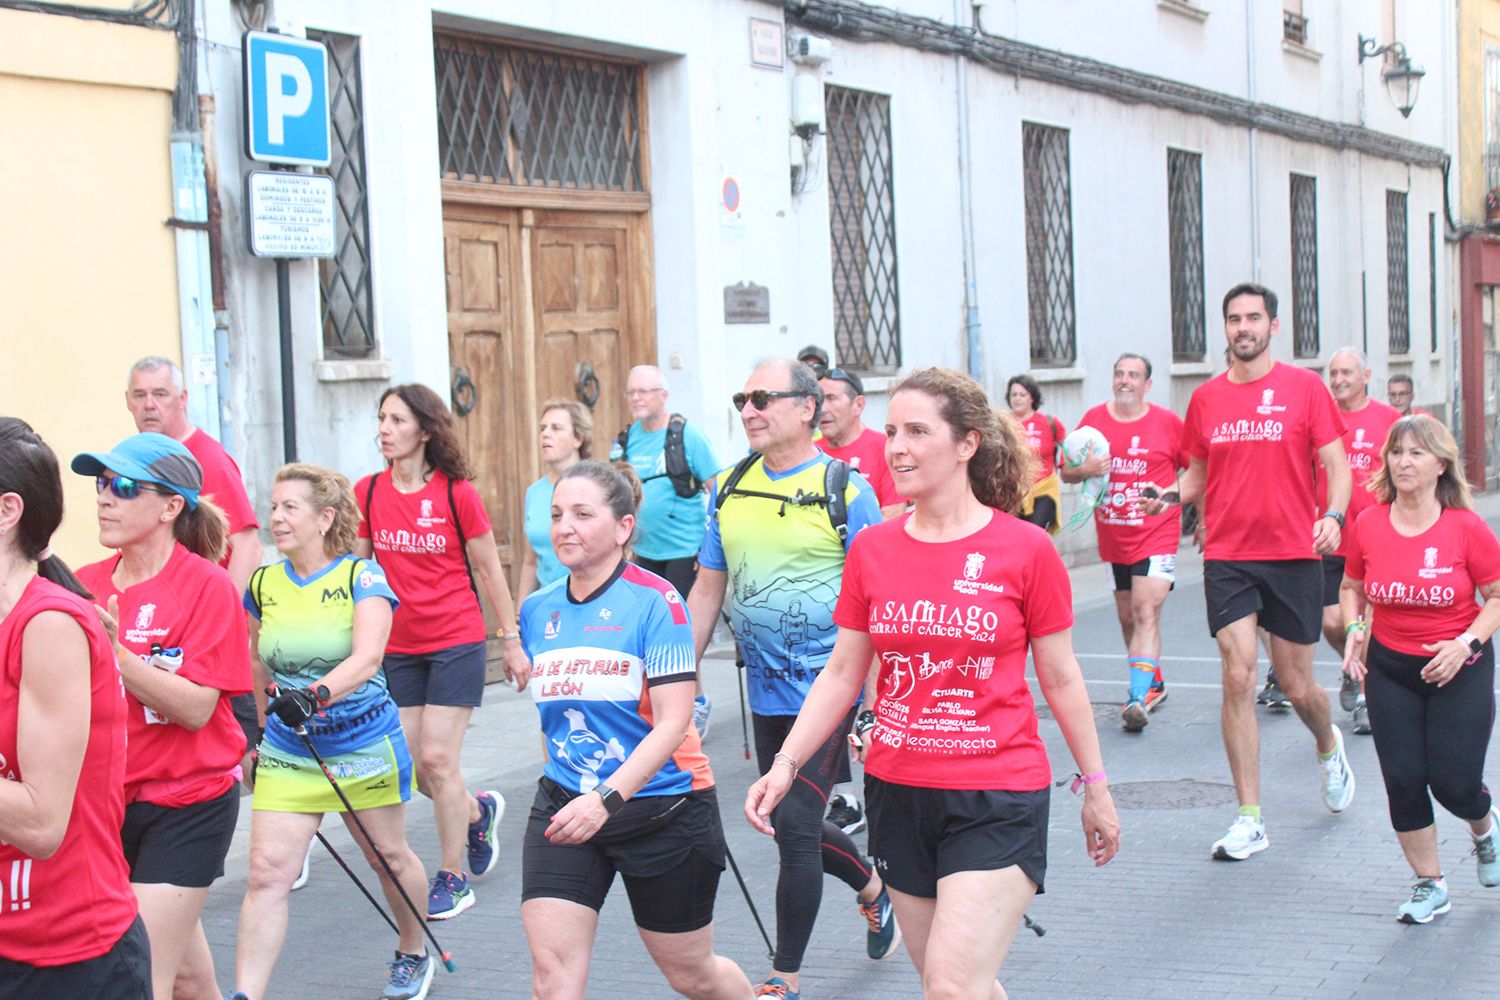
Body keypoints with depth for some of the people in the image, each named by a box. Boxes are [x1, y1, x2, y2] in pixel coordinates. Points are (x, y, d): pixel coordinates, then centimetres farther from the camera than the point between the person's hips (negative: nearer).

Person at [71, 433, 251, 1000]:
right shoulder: (86, 584, 2)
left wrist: (116, 654, -28)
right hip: (110, 799, 5)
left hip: (185, 805, -5)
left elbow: (197, 707, -20)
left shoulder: (207, 587, -13)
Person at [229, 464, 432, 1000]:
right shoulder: (264, 584, 1)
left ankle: (413, 954, 42)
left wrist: (314, 695, -43)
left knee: (389, 858, 16)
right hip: (287, 754, 3)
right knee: (266, 871, -10)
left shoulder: (362, 576, -12)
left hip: (366, 749, -3)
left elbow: (367, 657, -28)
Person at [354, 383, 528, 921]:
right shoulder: (368, 492, 1)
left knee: (436, 759, -7)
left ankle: (453, 880, 9)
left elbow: (489, 570, 0)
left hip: (457, 642, -4)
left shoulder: (457, 492, -8)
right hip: (397, 648, 4)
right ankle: (479, 811, 37)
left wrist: (512, 640, 3)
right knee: (415, 770, 5)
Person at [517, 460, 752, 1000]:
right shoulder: (537, 609, 3)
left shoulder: (654, 601, -14)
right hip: (563, 802, 4)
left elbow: (673, 721, -20)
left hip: (662, 807, -4)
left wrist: (607, 799, -30)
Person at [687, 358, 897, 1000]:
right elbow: (707, 591, 13)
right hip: (766, 689, 6)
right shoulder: (729, 489, 7)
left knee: (795, 824, -9)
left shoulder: (844, 490, -8)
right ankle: (874, 889, 44)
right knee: (793, 826, 15)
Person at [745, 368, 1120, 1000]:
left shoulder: (1025, 549, -7)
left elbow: (1060, 679, 1)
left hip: (998, 802, -4)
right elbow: (842, 674, 7)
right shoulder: (872, 550, 2)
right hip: (898, 793, 4)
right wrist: (785, 764, -3)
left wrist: (1095, 786, 7)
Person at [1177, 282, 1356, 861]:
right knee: (1238, 677, -9)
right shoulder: (1205, 398, 7)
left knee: (1296, 687, 7)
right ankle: (1249, 820, -4)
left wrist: (1333, 516, -21)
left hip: (1294, 555, -1)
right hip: (1227, 558, 1)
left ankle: (1328, 747, 44)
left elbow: (1336, 465, -2)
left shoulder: (1305, 388, 0)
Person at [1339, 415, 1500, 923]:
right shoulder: (1369, 525, -6)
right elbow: (1351, 587, 11)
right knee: (1403, 781, -1)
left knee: (1454, 783, -5)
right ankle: (1430, 885, 19)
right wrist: (1354, 629, -7)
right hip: (1389, 669, 3)